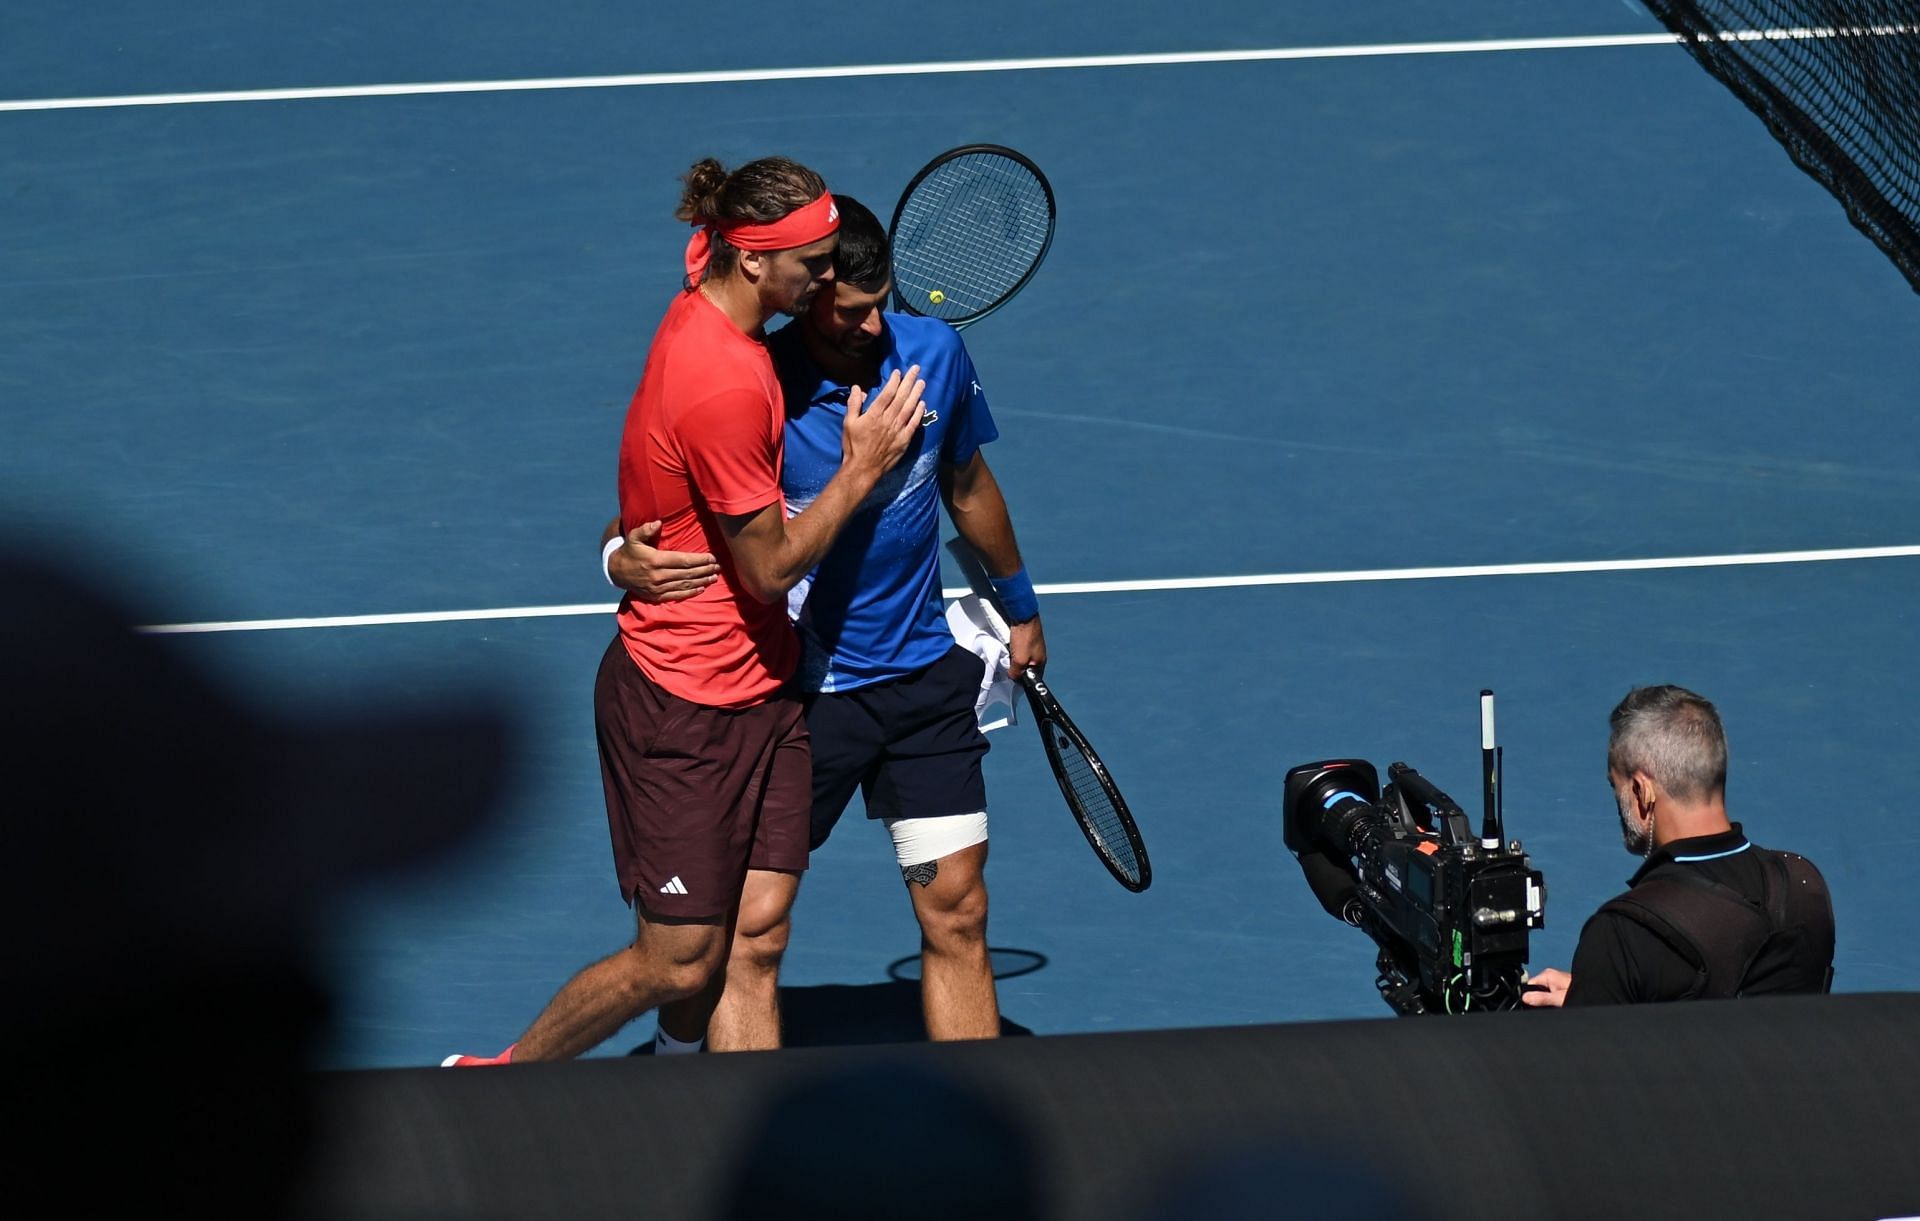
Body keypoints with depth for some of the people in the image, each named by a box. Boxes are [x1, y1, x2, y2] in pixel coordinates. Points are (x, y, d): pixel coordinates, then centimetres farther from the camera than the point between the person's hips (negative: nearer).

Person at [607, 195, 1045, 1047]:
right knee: (750, 934, -8)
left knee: (957, 917, 8)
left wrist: (1019, 607, 28)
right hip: (802, 688, -4)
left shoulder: (934, 354, -3)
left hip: (926, 674, 4)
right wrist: (623, 561, -35)